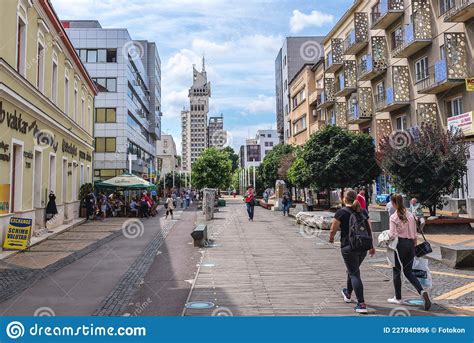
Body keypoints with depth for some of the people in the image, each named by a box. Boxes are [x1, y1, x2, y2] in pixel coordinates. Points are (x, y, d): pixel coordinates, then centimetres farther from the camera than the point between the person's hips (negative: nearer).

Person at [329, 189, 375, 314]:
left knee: (354, 273, 0)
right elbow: (369, 230, 9)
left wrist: (331, 238, 17)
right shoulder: (363, 212, 6)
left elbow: (333, 230, -5)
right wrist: (371, 246, 17)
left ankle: (362, 304, -7)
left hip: (349, 247, -6)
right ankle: (348, 294, 45)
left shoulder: (341, 212, -10)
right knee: (353, 270, 24)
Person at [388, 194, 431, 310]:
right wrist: (414, 246, 16)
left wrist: (387, 233, 3)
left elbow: (393, 235, -17)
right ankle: (422, 291, -7)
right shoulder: (411, 215, 4)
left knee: (396, 271, 10)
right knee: (408, 272, 15)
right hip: (410, 244, 6)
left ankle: (398, 298, 20)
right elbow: (415, 234, 8)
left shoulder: (393, 217, -13)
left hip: (400, 244, -5)